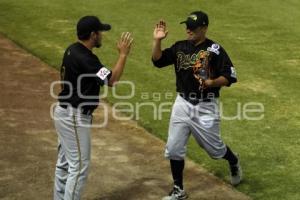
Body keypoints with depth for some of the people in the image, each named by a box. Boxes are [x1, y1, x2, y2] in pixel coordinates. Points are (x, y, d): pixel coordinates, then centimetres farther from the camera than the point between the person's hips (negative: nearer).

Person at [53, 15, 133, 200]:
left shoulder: (73, 50, 6)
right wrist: (123, 54, -16)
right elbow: (112, 80, -23)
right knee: (79, 166, -3)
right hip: (75, 118, -10)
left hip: (65, 112, 10)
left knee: (65, 162, 18)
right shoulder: (85, 58, -25)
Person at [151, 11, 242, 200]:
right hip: (182, 104, 4)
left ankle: (234, 162, 45)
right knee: (174, 149, 3)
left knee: (214, 148, 10)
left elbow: (229, 77, -13)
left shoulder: (214, 49, -12)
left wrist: (212, 82, -31)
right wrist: (157, 40, -13)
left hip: (205, 108, -4)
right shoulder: (180, 47, 4)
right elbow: (158, 61, 1)